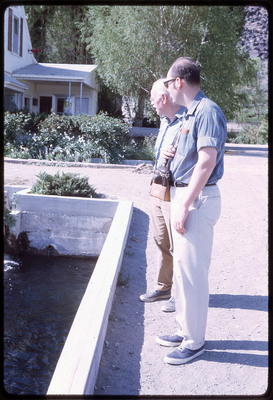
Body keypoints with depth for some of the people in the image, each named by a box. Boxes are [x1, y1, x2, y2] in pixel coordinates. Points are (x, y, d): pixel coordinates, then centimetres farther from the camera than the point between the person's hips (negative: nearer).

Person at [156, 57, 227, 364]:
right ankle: (185, 331, 30)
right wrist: (171, 154, 5)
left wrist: (184, 206, -25)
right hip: (182, 195, 11)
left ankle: (194, 342, 9)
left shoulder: (207, 111, -15)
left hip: (198, 198, -10)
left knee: (192, 271, -4)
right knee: (182, 267, 16)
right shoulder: (191, 113, 16)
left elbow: (207, 161, -23)